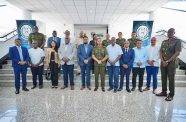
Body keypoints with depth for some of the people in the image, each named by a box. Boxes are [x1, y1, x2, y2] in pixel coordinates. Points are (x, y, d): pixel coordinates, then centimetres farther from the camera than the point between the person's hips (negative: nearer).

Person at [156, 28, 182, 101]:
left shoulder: (177, 41, -2)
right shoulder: (164, 42, 13)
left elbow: (177, 53, -10)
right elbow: (161, 52, 9)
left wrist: (168, 61, -12)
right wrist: (162, 61, -6)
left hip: (171, 63, -5)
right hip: (163, 62, 5)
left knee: (171, 79, -1)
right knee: (163, 78, 9)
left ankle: (171, 95, 8)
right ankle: (164, 92, 21)